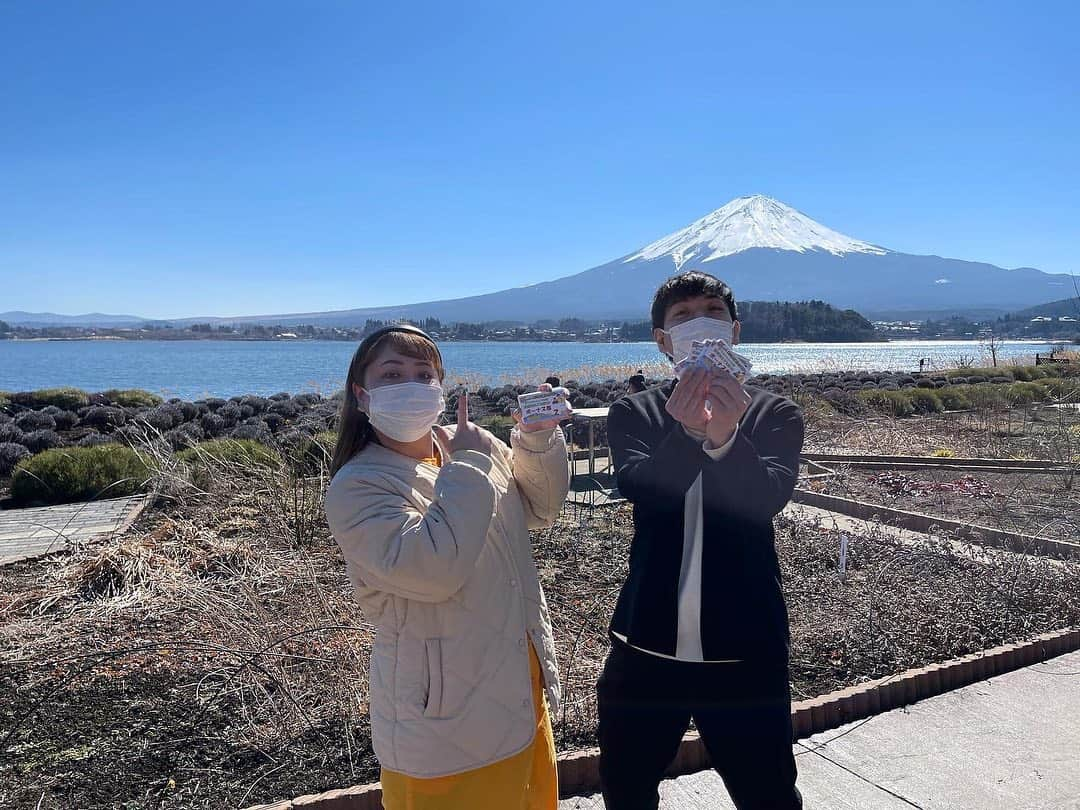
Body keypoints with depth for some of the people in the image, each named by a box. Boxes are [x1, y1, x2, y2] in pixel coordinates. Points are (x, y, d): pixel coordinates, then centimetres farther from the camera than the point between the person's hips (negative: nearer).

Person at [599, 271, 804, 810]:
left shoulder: (776, 415, 1)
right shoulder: (632, 414, 3)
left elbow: (767, 498, -16)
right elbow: (638, 487, -16)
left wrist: (726, 437, -34)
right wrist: (687, 433, -34)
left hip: (744, 649, -1)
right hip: (646, 643, 2)